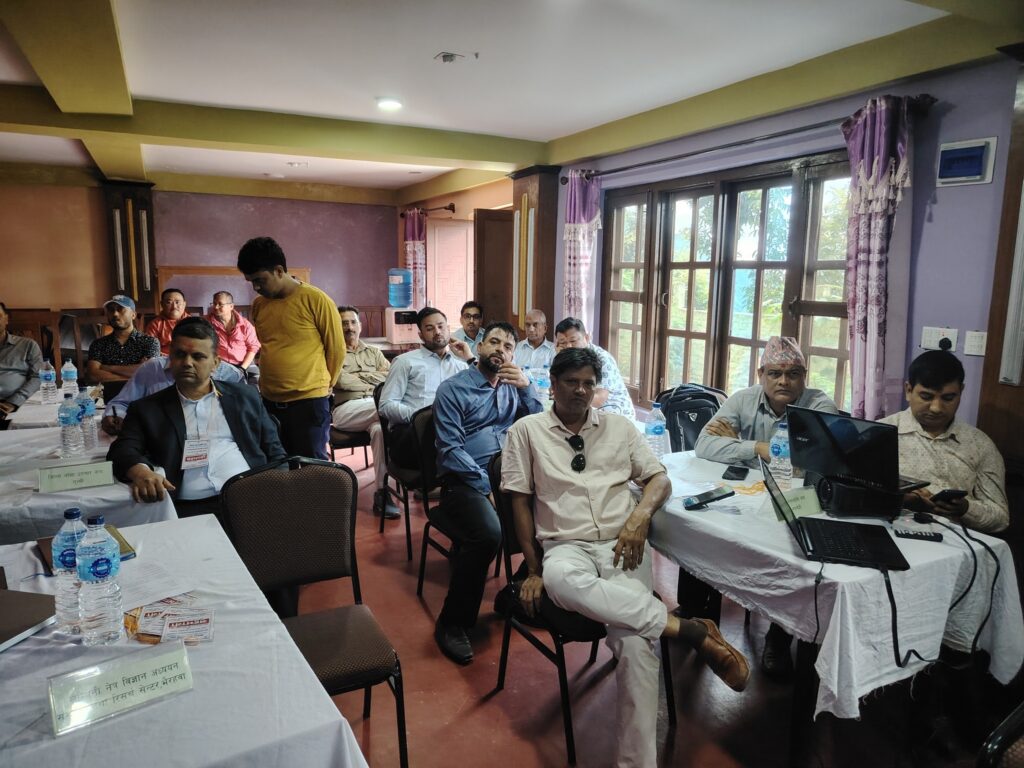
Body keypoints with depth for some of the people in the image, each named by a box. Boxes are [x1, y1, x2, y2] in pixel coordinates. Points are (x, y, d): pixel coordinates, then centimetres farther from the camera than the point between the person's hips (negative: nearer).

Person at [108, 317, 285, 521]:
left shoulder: (244, 396, 17)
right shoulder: (147, 408, 16)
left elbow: (274, 451, 18)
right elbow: (123, 450, 3)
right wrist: (140, 471, -20)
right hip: (187, 510, 0)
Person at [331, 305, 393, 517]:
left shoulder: (374, 352, 25)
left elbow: (391, 376, 8)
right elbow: (340, 381, -5)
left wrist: (361, 376, -1)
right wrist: (373, 384, 2)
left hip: (377, 407, 3)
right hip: (346, 409, -3)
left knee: (380, 428, -35)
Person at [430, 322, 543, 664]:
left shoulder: (514, 386, 17)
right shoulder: (453, 388, 2)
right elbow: (451, 449, -7)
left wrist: (527, 387, -5)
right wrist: (486, 487, -15)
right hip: (465, 479, -5)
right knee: (488, 534, -34)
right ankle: (452, 622, -14)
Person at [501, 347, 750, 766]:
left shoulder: (619, 425, 14)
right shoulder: (527, 430, 8)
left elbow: (660, 478, 14)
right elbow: (520, 501, 5)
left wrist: (640, 515, -8)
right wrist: (533, 570, -2)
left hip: (622, 545, 2)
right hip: (566, 546, -1)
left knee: (634, 642, -28)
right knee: (561, 580, -40)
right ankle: (690, 630, -30)